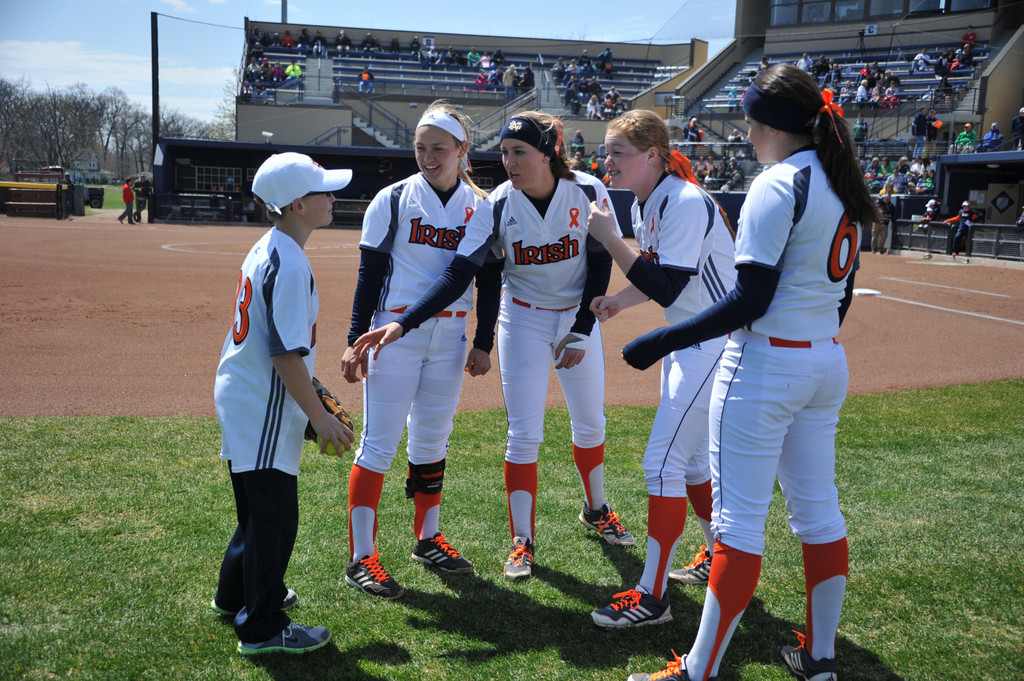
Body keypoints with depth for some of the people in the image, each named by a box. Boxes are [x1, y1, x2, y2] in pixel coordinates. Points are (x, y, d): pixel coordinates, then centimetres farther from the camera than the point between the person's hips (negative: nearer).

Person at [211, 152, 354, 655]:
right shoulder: (289, 264, -22)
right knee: (274, 515, 0)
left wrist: (308, 391, 23)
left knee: (259, 507, 24)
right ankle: (263, 628, 12)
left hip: (240, 397, 10)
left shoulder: (264, 250, 9)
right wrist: (319, 416, -18)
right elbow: (286, 353, -24)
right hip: (264, 410, -10)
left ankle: (236, 595, 41)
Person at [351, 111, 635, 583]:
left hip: (578, 317, 2)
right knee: (524, 433, -3)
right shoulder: (497, 206, -19)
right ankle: (522, 540, 9)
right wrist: (402, 323, -34)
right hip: (523, 319, -1)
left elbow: (600, 263, -6)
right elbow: (459, 274, -23)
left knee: (590, 424, 13)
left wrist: (581, 331, -9)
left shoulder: (588, 193, -16)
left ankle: (596, 510, 38)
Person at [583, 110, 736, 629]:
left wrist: (609, 238, -27)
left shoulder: (685, 203, -23)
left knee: (663, 461, -10)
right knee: (689, 458, 19)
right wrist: (618, 300, -1)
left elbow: (666, 289, -28)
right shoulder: (644, 204, 6)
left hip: (718, 339, -10)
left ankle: (652, 596, 0)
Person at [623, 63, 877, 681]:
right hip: (828, 363, 9)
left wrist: (661, 342, -20)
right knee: (820, 510, 16)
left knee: (739, 519, -3)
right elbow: (842, 293, 15)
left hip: (764, 366, -9)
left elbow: (750, 300, -22)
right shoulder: (844, 188, 10)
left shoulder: (778, 186, -16)